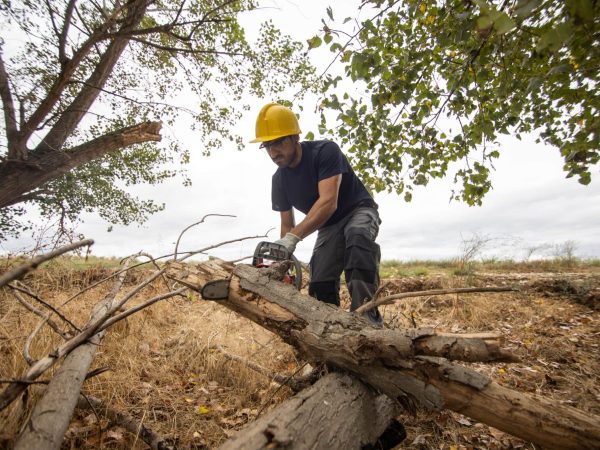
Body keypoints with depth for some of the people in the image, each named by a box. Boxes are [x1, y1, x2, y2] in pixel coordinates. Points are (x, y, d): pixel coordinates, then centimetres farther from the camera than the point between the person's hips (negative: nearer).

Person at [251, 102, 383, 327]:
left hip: (359, 211, -5)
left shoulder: (325, 151, -24)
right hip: (327, 227, 6)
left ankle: (366, 313, -44)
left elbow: (329, 202, -36)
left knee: (357, 235, -40)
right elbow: (287, 224, 0)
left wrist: (293, 238, -45)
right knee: (320, 284, -8)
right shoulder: (279, 179, -5)